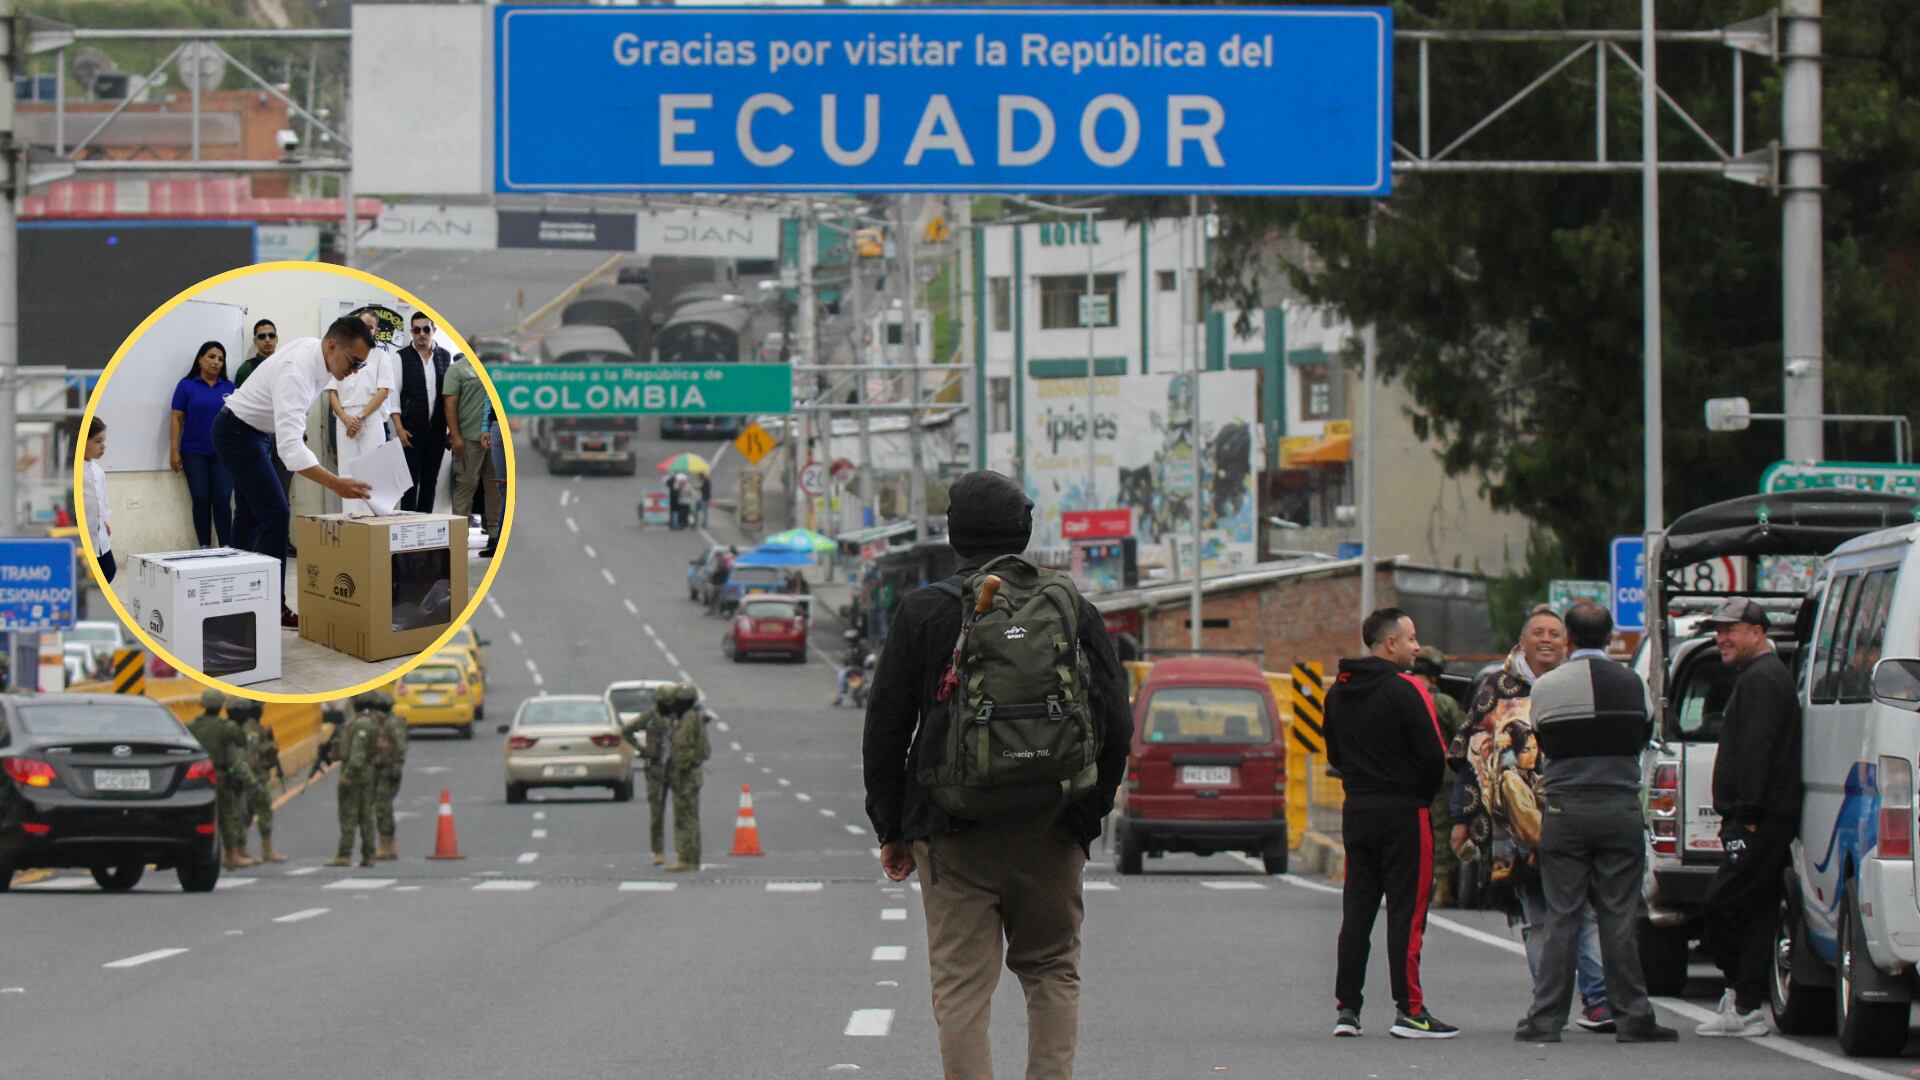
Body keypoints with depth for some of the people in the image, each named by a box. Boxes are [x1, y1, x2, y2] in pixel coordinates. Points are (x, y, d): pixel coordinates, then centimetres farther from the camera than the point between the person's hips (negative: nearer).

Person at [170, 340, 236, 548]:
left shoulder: (229, 388, 6)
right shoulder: (187, 386, 1)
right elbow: (177, 419, 0)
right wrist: (174, 452, -5)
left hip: (222, 453, 1)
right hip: (195, 453, -1)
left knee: (222, 500, -7)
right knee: (201, 500, 1)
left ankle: (226, 547, -4)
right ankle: (204, 548, 8)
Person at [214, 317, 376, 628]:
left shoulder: (313, 349, -8)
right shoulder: (296, 372, -37)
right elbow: (290, 447, -45)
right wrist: (336, 485, -52)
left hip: (254, 432, 10)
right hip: (239, 433, -10)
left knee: (252, 515, 17)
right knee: (275, 515, -15)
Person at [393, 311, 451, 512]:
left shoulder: (445, 357, 9)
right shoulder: (402, 357, 0)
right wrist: (399, 428, -11)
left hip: (437, 429, 3)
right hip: (411, 429, -3)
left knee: (431, 480, 6)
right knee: (411, 479, -5)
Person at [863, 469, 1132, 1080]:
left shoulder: (923, 612, 0)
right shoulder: (1073, 611, 4)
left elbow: (885, 730, 1)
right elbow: (1116, 727, 4)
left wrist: (891, 829, 9)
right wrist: (1091, 810, 15)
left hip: (954, 833, -2)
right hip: (1052, 833, 2)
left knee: (961, 983, 0)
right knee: (1052, 972, 16)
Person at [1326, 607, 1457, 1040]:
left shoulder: (1339, 692, 10)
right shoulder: (1405, 690, -13)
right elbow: (1434, 756, -14)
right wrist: (1425, 794, 2)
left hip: (1356, 810, 7)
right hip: (1403, 811, -7)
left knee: (1356, 911, 10)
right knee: (1406, 911, -4)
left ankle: (1346, 1008, 9)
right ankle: (1409, 1011, -4)